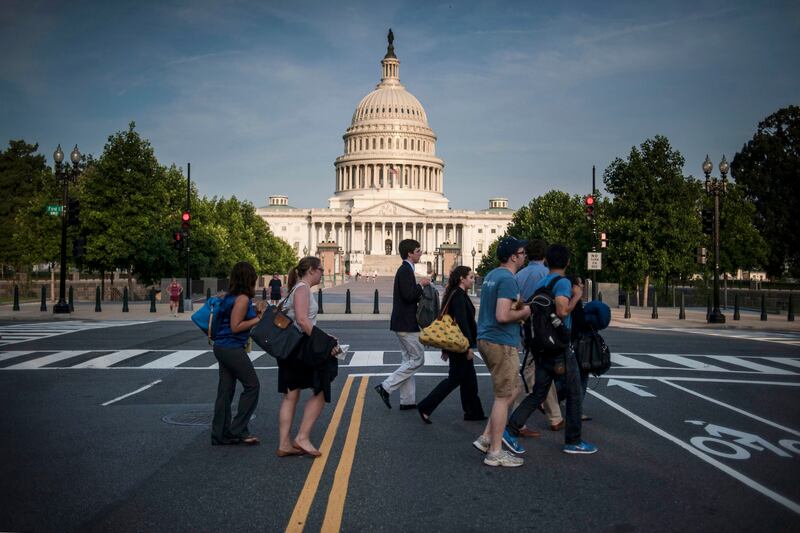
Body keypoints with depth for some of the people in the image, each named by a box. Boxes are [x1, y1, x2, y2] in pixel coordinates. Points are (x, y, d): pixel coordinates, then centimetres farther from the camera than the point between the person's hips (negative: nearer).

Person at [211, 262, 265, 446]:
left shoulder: (230, 296, 12)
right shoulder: (243, 299, -15)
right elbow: (235, 326, -18)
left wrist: (254, 311, 11)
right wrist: (257, 320, -11)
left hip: (222, 347, 9)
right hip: (232, 349, -9)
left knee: (225, 390, 12)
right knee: (252, 386, 0)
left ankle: (220, 434, 18)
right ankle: (238, 430, 3)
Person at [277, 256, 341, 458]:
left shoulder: (299, 288, 18)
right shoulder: (303, 288, -11)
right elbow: (302, 320, -23)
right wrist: (326, 342, -21)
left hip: (292, 349, 10)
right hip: (301, 348, -10)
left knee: (291, 396, 10)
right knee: (321, 392, -1)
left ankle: (284, 444, 13)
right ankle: (302, 437, 0)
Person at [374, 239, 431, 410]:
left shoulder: (405, 270, 16)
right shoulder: (405, 270, -15)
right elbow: (408, 295, -25)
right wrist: (421, 284, -13)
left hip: (403, 323, 11)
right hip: (406, 324, -11)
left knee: (409, 360, 13)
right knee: (417, 359, -5)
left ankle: (407, 400, 17)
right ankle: (386, 387, -4)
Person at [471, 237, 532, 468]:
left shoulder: (492, 275, 15)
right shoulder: (508, 279, -17)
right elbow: (502, 316, -25)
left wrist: (517, 308, 11)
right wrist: (523, 312, -8)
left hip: (486, 339, 10)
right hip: (501, 343, -10)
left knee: (512, 390, 18)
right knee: (504, 397, -1)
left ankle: (486, 438, 19)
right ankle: (495, 453, 7)